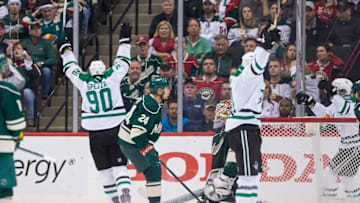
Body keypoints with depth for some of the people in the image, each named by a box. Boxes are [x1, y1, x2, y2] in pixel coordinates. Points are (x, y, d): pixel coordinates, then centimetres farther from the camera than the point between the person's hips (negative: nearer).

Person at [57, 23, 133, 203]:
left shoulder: (83, 81, 2)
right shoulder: (112, 77, 0)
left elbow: (71, 68, 16)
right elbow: (122, 62, 10)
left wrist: (65, 49, 30)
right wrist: (124, 40, 21)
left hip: (95, 132, 1)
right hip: (115, 128, -1)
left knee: (104, 167, 11)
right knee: (119, 164, 0)